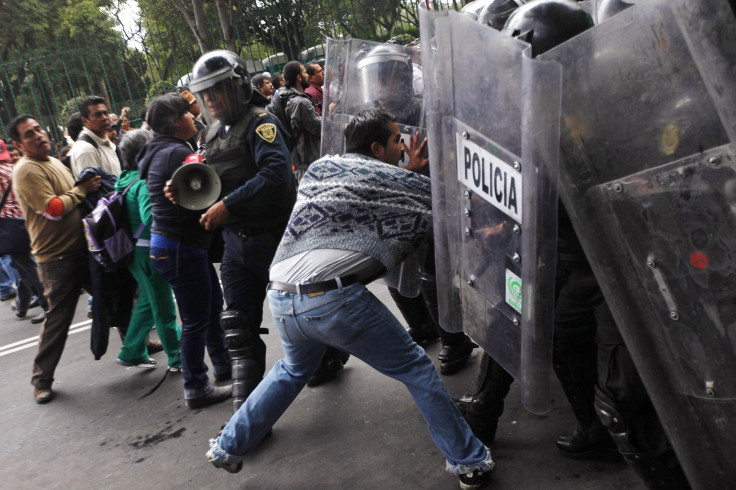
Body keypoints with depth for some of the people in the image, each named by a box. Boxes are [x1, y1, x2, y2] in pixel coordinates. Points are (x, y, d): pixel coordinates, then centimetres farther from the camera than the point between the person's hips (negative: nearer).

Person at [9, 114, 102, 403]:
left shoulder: (54, 162, 13)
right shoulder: (26, 171, -15)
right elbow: (54, 210, -22)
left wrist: (89, 188, 6)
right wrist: (82, 189, -14)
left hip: (81, 248, 8)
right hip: (57, 257, -8)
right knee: (58, 319, -2)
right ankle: (42, 380, 12)